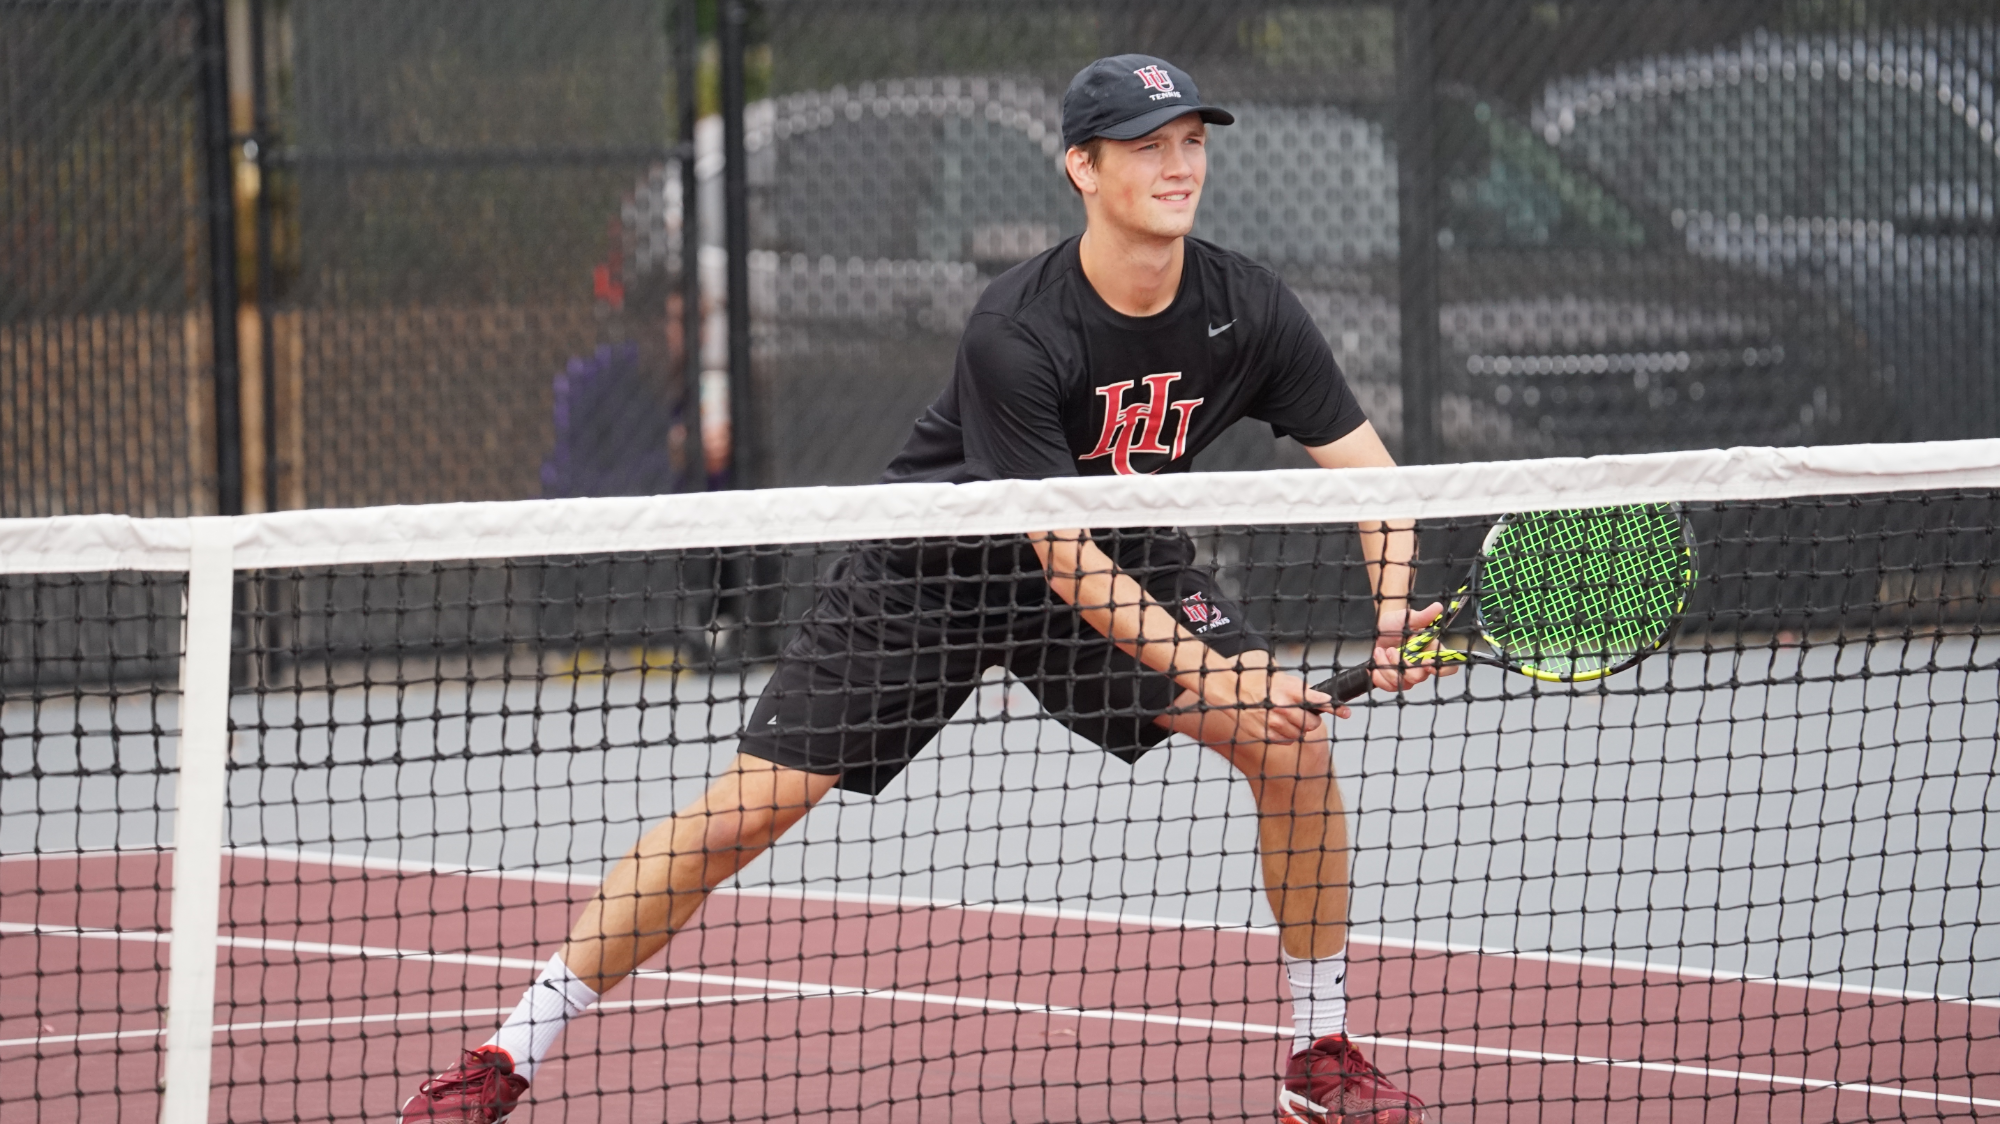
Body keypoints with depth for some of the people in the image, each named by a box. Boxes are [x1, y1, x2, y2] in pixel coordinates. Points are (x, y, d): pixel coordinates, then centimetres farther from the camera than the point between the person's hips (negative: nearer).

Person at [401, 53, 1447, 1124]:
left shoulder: (1250, 310, -17)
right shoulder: (1014, 332, -30)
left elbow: (1365, 467, -12)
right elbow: (1060, 547, -29)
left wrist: (1394, 612, -31)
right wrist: (1203, 672, -36)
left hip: (1126, 553, 4)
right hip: (931, 564, -4)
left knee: (1293, 738, -17)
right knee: (750, 803, -10)